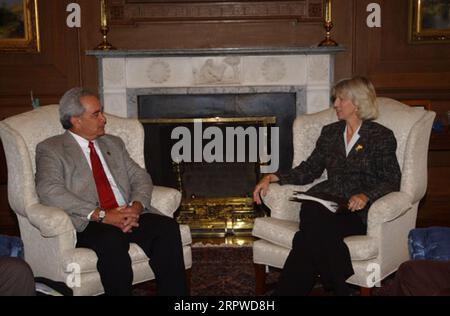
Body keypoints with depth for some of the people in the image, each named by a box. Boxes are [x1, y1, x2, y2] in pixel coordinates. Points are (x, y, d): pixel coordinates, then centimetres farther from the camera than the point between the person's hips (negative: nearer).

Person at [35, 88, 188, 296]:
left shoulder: (114, 144, 24)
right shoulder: (51, 149, 6)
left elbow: (140, 177, 17)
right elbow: (50, 191, -11)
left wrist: (136, 206, -7)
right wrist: (101, 215, -18)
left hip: (129, 216, 5)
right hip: (87, 224, -5)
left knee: (167, 227, -23)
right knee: (112, 240, -37)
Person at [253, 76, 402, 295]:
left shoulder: (381, 136, 8)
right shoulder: (329, 132, 22)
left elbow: (392, 180, 1)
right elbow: (309, 170, 18)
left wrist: (366, 196, -19)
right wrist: (273, 177, 5)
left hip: (357, 210, -4)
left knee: (311, 234, -35)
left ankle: (287, 291, -27)